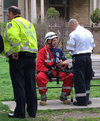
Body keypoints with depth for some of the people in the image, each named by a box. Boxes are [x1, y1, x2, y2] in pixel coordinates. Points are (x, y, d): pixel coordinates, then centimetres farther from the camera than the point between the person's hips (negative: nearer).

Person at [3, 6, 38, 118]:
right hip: (31, 57, 8)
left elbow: (14, 37, -24)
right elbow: (34, 39, 17)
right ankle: (32, 111, 17)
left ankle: (20, 112, 1)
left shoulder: (13, 23, -6)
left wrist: (15, 51, -17)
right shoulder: (29, 23, 21)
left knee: (19, 85, -2)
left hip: (18, 58, -7)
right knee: (30, 85, 11)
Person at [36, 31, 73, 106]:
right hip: (47, 70, -4)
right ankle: (43, 97, -15)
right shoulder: (42, 51, 0)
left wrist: (63, 63, -9)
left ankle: (63, 96, -5)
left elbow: (66, 61, 16)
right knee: (39, 77, -36)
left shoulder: (59, 50, 14)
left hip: (58, 71, 4)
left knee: (70, 76, -21)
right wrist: (46, 71, -22)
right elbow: (39, 65, -7)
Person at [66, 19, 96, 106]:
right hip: (88, 57, 6)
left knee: (79, 80, 2)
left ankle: (81, 100, 4)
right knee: (87, 79, 15)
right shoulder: (88, 32, 9)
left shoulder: (73, 34, -11)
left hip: (78, 58, -6)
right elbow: (92, 46, 15)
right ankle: (86, 99, 20)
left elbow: (71, 49, -13)